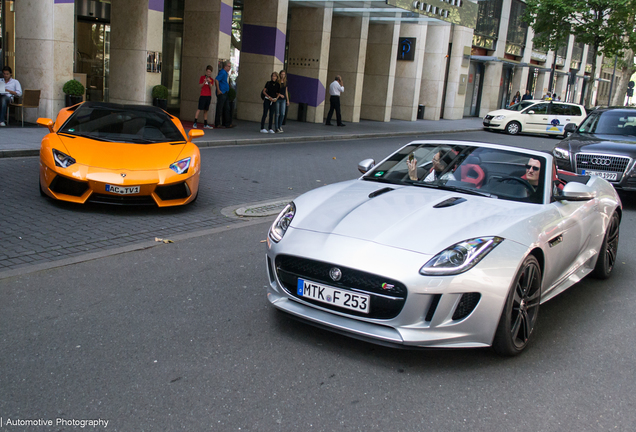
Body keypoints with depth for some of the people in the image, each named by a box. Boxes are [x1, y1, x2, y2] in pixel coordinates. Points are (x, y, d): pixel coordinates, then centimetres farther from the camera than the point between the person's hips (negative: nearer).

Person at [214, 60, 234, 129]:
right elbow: (216, 80, -23)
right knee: (219, 109, -3)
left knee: (227, 109, 12)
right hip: (221, 93, -10)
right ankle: (217, 124, 2)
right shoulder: (222, 72, -13)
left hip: (226, 93, 10)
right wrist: (218, 90, -22)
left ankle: (227, 123, 19)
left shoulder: (226, 73, 16)